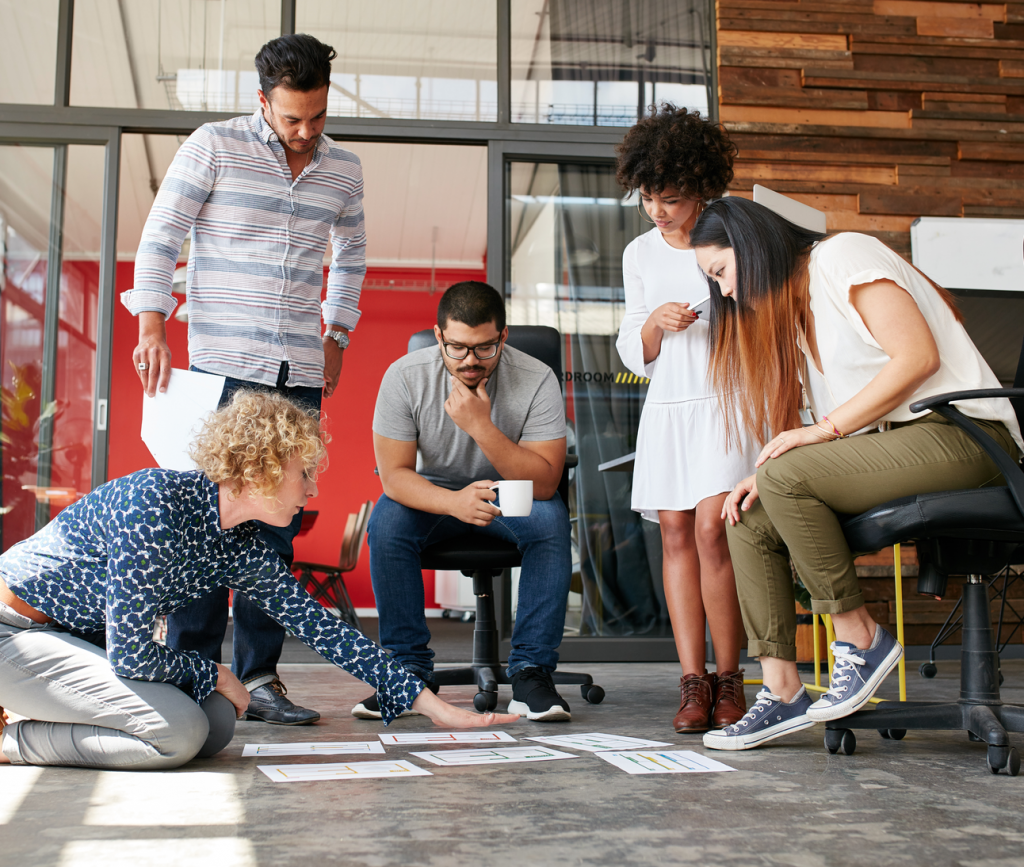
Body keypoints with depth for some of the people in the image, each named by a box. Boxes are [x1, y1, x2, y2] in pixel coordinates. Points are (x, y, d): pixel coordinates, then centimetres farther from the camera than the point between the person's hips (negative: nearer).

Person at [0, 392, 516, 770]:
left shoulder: (245, 552, -3)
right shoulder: (155, 505, -29)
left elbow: (319, 626, 1)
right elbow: (131, 655, -28)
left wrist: (431, 705, 0)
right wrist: (212, 674, -10)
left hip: (77, 639, 9)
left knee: (216, 726, -3)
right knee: (179, 731, -22)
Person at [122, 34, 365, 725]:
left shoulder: (344, 170, 13)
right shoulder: (214, 147, 1)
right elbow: (160, 236, 1)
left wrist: (337, 337, 19)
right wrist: (153, 324, -8)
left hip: (299, 373, 4)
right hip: (221, 364, -4)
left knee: (278, 525, 3)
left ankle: (259, 675, 9)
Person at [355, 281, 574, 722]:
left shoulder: (536, 380, -23)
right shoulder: (405, 377, -20)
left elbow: (544, 483, -26)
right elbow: (393, 473, -21)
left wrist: (481, 426, -39)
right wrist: (455, 502, -41)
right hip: (433, 491, 1)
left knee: (551, 520, -31)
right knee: (386, 522, -29)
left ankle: (531, 671, -22)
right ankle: (408, 670, -15)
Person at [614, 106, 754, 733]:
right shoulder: (640, 255, 11)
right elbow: (633, 354, 12)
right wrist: (654, 323, -7)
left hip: (727, 399, -4)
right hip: (668, 405, 4)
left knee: (712, 528, -15)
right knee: (676, 533, -3)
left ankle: (729, 680, -2)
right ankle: (694, 682, 1)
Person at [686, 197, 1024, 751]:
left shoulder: (844, 256, -6)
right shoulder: (790, 305, 21)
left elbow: (918, 356, -17)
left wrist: (825, 429, -17)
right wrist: (764, 476, -2)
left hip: (959, 432, -9)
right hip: (889, 448, 9)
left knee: (787, 478, -27)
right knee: (749, 523, -4)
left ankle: (861, 639, -13)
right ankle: (782, 692, -6)